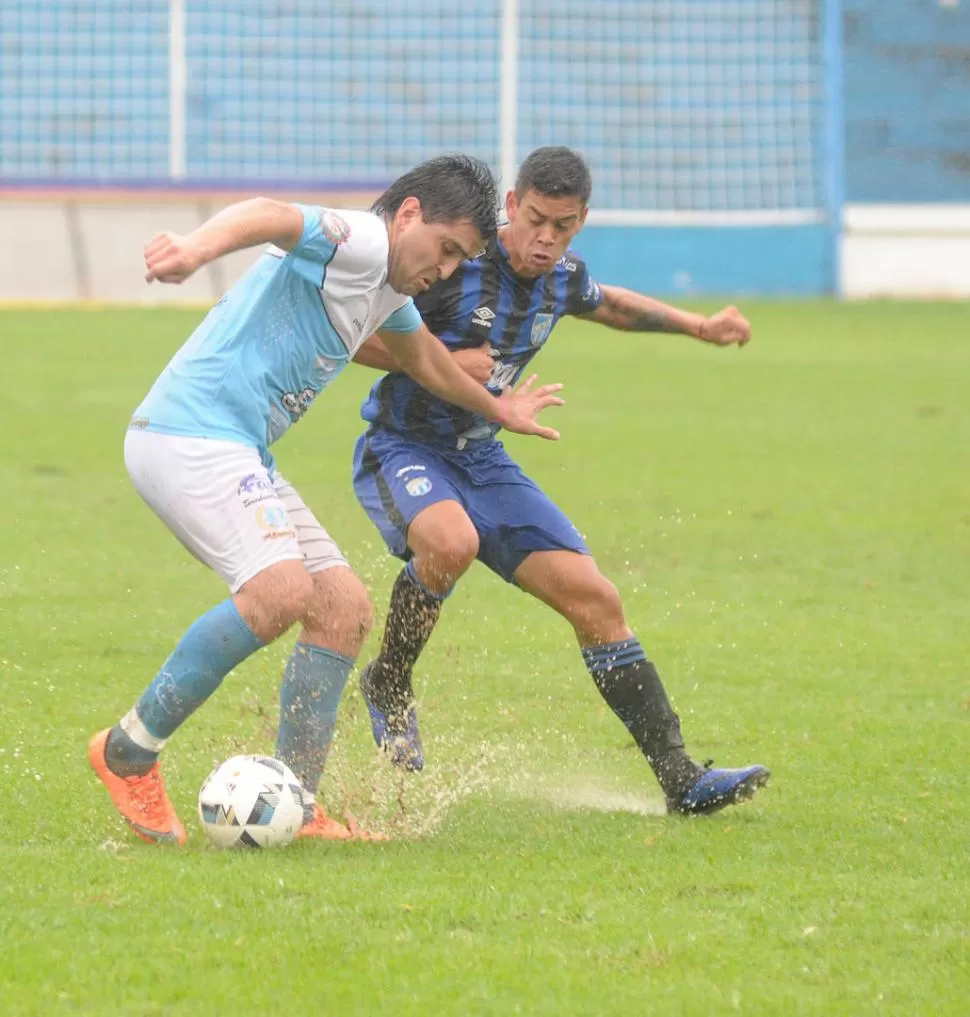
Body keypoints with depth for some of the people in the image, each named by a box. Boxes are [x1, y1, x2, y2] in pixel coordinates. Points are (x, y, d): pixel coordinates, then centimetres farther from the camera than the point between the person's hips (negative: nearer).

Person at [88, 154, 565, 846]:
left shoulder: (390, 291, 20)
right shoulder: (359, 242, -11)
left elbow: (422, 356, 44)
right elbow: (270, 217, -34)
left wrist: (497, 410, 60)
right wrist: (199, 249, -56)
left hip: (240, 454, 11)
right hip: (189, 434, -11)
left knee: (345, 608, 5)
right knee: (281, 589, -28)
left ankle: (296, 810, 7)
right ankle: (129, 752, -15)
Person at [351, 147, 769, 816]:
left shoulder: (562, 277, 2)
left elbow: (606, 304, 29)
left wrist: (698, 327, 26)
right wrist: (445, 362, -22)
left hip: (483, 459, 6)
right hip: (401, 451, -6)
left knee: (595, 598, -3)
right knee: (452, 542, -40)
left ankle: (680, 778, 1)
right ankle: (388, 686, -12)